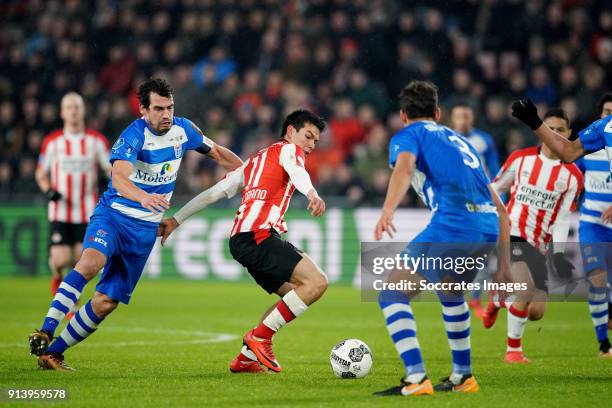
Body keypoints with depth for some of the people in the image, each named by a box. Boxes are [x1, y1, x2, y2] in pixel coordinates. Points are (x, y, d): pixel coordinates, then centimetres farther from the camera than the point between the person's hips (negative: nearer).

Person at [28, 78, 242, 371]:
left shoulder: (183, 130, 1)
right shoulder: (133, 136, -19)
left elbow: (218, 153, 20)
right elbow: (119, 177, -36)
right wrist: (143, 197, -55)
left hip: (145, 228, 5)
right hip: (113, 215, -5)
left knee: (106, 301, -1)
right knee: (91, 261, -35)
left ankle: (53, 353, 9)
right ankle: (45, 332, -34)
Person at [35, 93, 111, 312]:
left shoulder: (97, 140, 1)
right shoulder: (52, 141, 1)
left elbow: (112, 169, 7)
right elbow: (41, 173, 11)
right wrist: (49, 191, -8)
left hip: (87, 213, 1)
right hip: (60, 212, -1)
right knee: (60, 260, -11)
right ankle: (56, 275, 27)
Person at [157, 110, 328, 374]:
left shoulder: (254, 161, 32)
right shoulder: (289, 149, 9)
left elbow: (214, 192, 29)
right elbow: (296, 171, -16)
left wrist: (176, 220, 29)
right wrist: (313, 194, -37)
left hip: (240, 240, 9)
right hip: (259, 234, -9)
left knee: (295, 295, 16)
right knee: (316, 282, -17)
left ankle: (246, 358, 11)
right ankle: (260, 336, -15)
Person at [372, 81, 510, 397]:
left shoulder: (408, 135, 14)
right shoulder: (458, 140, 34)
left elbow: (404, 167, -12)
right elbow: (499, 207, 32)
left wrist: (387, 211, -28)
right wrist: (504, 260, 33)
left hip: (451, 225, -7)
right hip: (489, 229, 7)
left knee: (391, 296, 0)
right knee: (449, 292, 34)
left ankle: (416, 379, -15)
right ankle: (463, 376, 37)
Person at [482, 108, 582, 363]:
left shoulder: (572, 176, 1)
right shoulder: (521, 159, 0)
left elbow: (562, 219, -1)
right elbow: (494, 190, 11)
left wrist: (558, 254, -11)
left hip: (539, 246, 3)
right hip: (511, 234, -3)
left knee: (536, 313, 0)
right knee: (526, 290, -26)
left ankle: (498, 301, 32)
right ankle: (513, 349, -9)